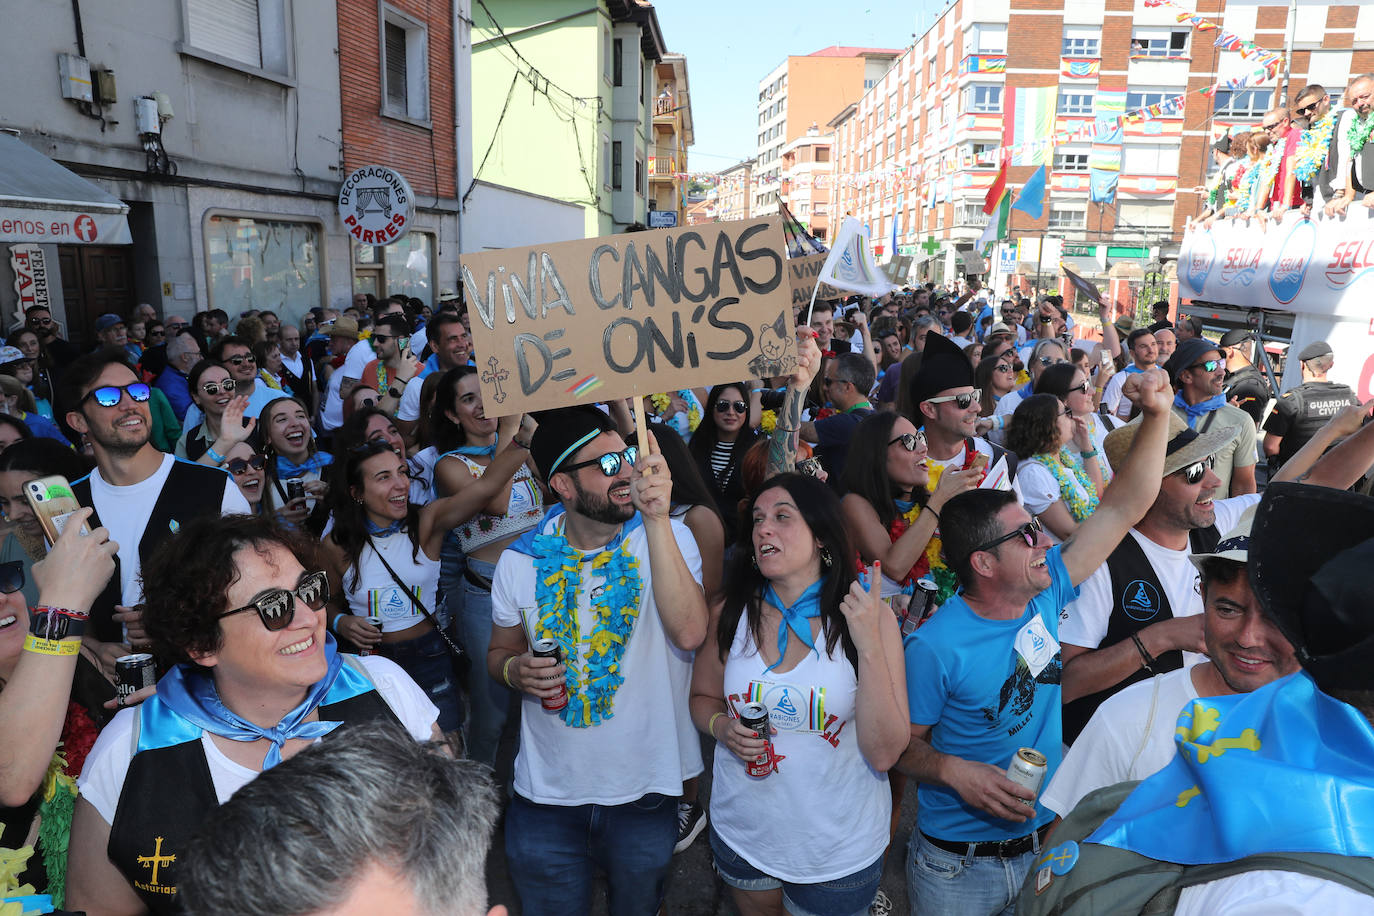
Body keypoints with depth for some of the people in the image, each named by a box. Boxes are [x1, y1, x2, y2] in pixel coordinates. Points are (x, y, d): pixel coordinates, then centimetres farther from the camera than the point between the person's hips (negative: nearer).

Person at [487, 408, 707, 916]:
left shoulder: (667, 537, -12)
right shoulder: (522, 560, -7)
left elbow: (689, 632, -30)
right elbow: (499, 652, 8)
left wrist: (657, 520, -35)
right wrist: (515, 670, -16)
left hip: (646, 787, 0)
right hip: (546, 795, 1)